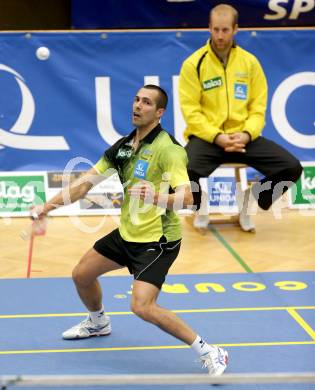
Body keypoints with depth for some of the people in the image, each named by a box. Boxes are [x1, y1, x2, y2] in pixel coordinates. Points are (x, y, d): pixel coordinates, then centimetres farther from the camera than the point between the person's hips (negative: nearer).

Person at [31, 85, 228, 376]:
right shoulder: (123, 146, 3)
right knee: (82, 275, 19)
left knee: (142, 306, -23)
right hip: (127, 233, 8)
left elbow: (186, 198, -32)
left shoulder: (167, 149, -20)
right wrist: (49, 205, -1)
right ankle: (98, 322, 50)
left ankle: (208, 353, -14)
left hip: (158, 240, -8)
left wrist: (156, 197, -52)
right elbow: (86, 182, 7)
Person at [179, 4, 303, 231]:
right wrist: (217, 137, -20)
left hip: (242, 137, 3)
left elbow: (258, 107, 5)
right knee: (186, 170, -36)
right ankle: (202, 207, 3)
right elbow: (191, 111, -7)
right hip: (206, 137, -3)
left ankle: (247, 205, 12)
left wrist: (246, 134, -14)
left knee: (291, 168, -15)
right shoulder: (194, 63, -3)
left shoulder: (250, 62, 6)